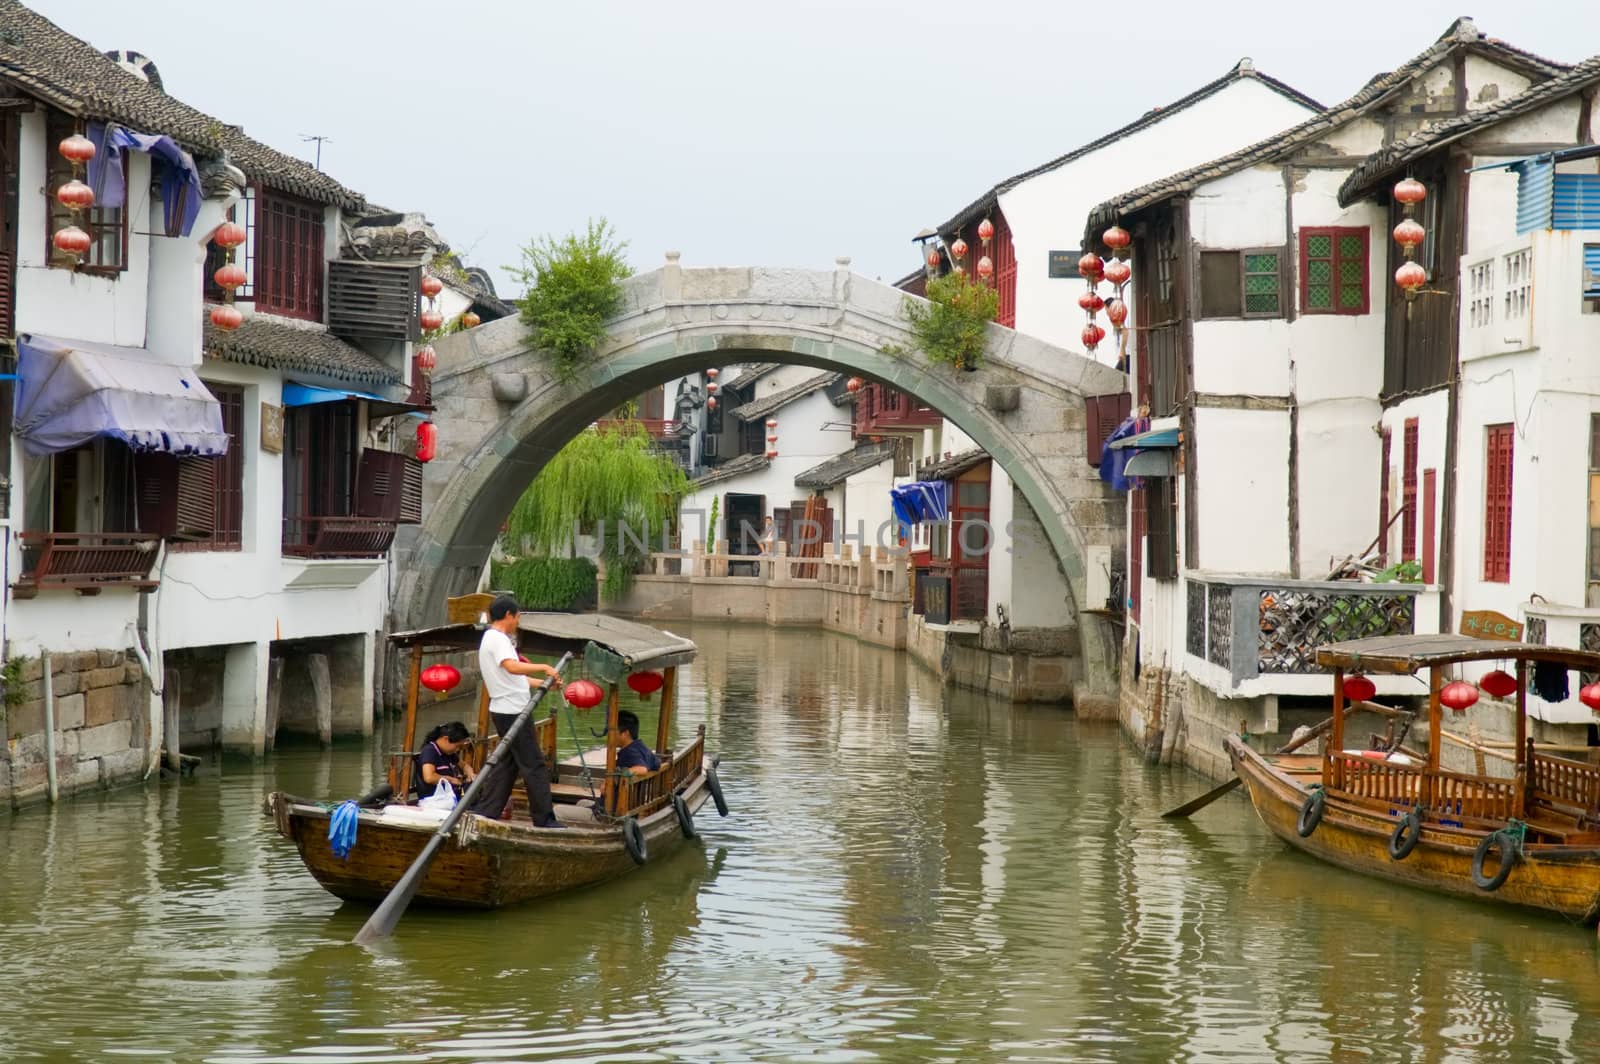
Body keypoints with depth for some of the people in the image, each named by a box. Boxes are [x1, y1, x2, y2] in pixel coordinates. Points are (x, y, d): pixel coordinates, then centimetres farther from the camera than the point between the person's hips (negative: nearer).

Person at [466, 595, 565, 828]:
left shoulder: (492, 638, 20)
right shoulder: (497, 639, -13)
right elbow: (512, 667, -31)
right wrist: (544, 668, -28)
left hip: (504, 711, 10)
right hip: (512, 710, -10)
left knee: (507, 763, 12)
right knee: (534, 765, -6)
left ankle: (484, 811, 11)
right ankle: (544, 819, -4)